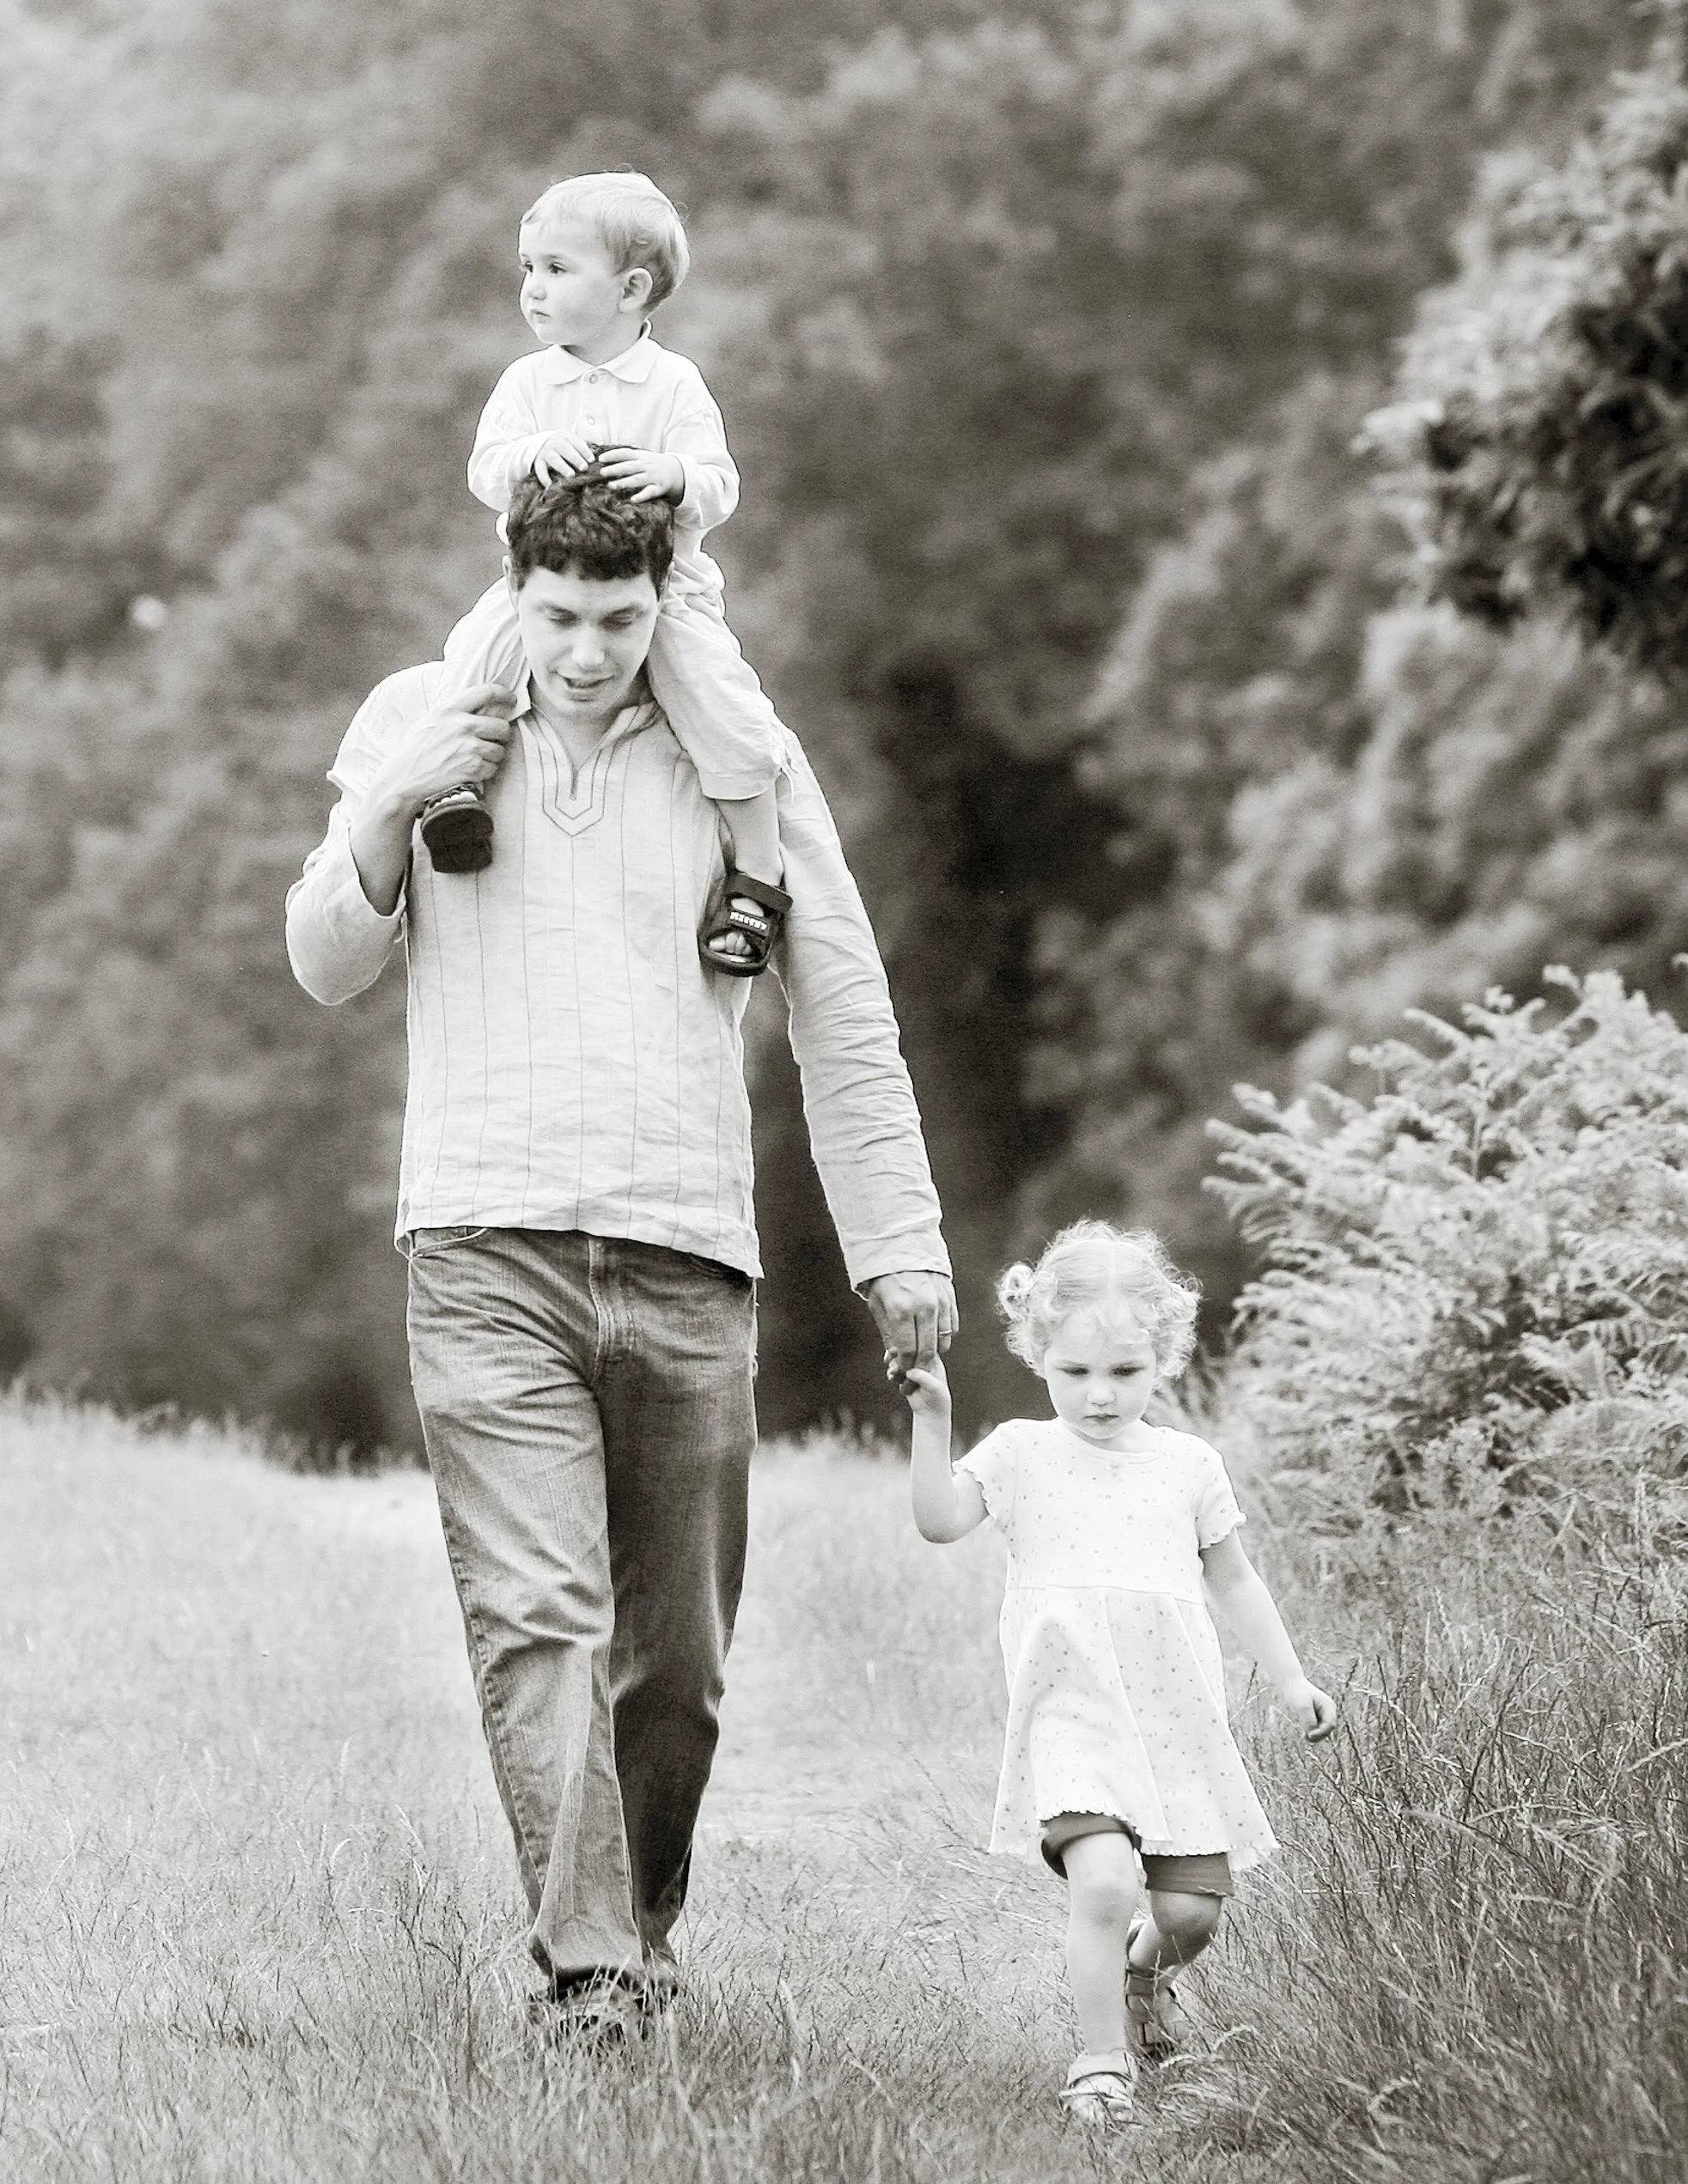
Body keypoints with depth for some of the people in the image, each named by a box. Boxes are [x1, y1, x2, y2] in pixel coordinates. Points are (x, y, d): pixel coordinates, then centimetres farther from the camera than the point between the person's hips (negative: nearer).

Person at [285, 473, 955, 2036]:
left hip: (687, 1258, 1)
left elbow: (842, 1011, 11)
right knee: (534, 1616, -15)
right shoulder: (418, 719, 9)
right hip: (485, 1247, -1)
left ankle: (644, 1926, 25)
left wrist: (898, 1242, 7)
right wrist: (389, 807, -4)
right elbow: (325, 967, 14)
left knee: (678, 1653, 5)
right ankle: (587, 1969, -20)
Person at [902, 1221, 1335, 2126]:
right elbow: (940, 1518, -10)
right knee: (1103, 1879, -23)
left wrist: (1291, 1680, 18)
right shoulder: (1020, 1454, 4)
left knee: (1191, 1908, 3)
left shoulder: (1188, 1464, 10)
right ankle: (1101, 2066, -12)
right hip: (1072, 1713, -3)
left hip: (1179, 1718, 3)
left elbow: (1232, 1579, 20)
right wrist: (931, 1419, -19)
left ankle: (1146, 1972, 38)